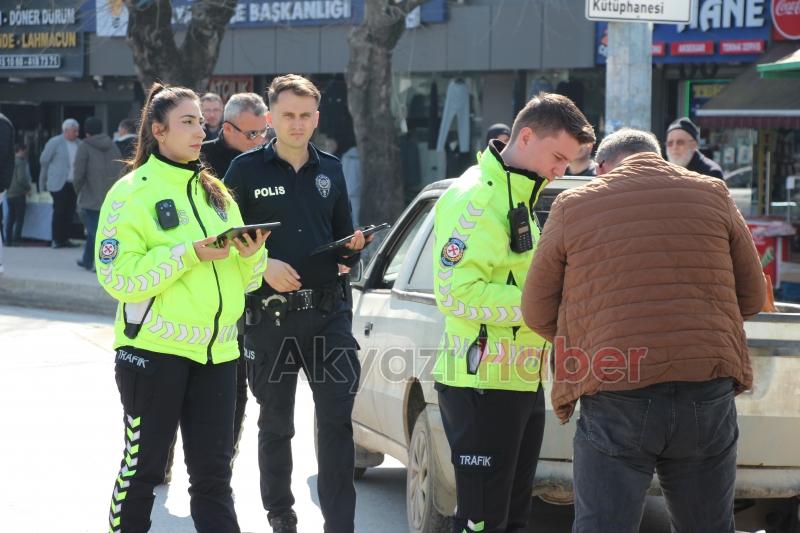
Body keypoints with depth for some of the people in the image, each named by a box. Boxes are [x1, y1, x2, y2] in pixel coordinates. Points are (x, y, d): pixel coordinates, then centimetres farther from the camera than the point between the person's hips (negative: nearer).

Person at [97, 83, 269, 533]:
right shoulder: (131, 193, -5)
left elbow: (244, 280, 15)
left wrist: (252, 255, -7)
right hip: (153, 349, -5)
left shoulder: (216, 193, 13)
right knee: (142, 468, 3)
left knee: (214, 474, 5)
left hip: (216, 352, 5)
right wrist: (189, 254, -21)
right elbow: (118, 276, -15)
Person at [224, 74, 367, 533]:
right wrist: (263, 266, -15)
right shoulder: (247, 169, 0)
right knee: (276, 424, 9)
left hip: (328, 310, 2)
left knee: (337, 418, -6)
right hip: (269, 315, -2)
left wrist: (353, 249, -3)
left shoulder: (331, 170, 11)